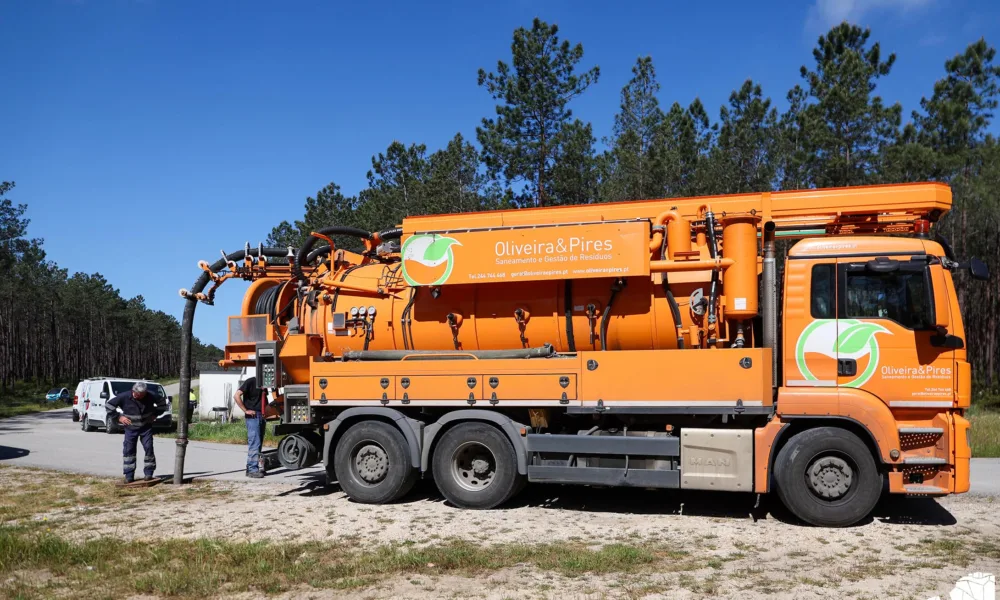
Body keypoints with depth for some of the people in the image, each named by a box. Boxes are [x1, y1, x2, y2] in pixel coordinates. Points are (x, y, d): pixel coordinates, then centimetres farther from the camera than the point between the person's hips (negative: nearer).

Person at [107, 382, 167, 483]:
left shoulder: (151, 396, -12)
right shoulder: (125, 397, -16)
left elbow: (162, 403, 6)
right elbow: (109, 405, -4)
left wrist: (155, 414, -3)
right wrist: (119, 417, -9)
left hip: (146, 427, 1)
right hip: (131, 428, 0)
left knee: (148, 448, -4)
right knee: (128, 450, -1)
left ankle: (149, 473, 6)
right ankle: (129, 476, 6)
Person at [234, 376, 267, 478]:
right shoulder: (251, 382, -8)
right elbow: (236, 396, -15)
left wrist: (265, 413, 11)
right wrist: (246, 410, -15)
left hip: (261, 416, 8)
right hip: (253, 417, -8)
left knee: (258, 444, 10)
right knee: (254, 443, -10)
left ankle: (250, 468, 16)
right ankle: (252, 470, -7)